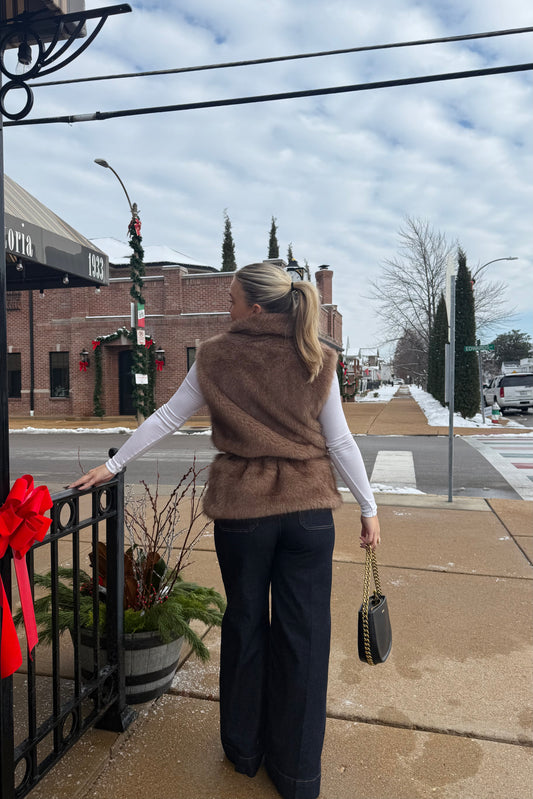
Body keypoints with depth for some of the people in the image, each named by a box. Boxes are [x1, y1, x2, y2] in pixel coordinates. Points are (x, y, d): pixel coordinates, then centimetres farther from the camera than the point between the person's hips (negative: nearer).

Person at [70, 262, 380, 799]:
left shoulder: (216, 357, -3)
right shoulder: (316, 360, -2)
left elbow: (167, 418, 2)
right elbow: (339, 442, -3)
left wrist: (113, 464, 13)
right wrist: (368, 507, 7)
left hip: (240, 510, 0)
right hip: (308, 509, 1)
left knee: (244, 626, 18)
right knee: (303, 635, 12)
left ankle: (244, 749, 38)